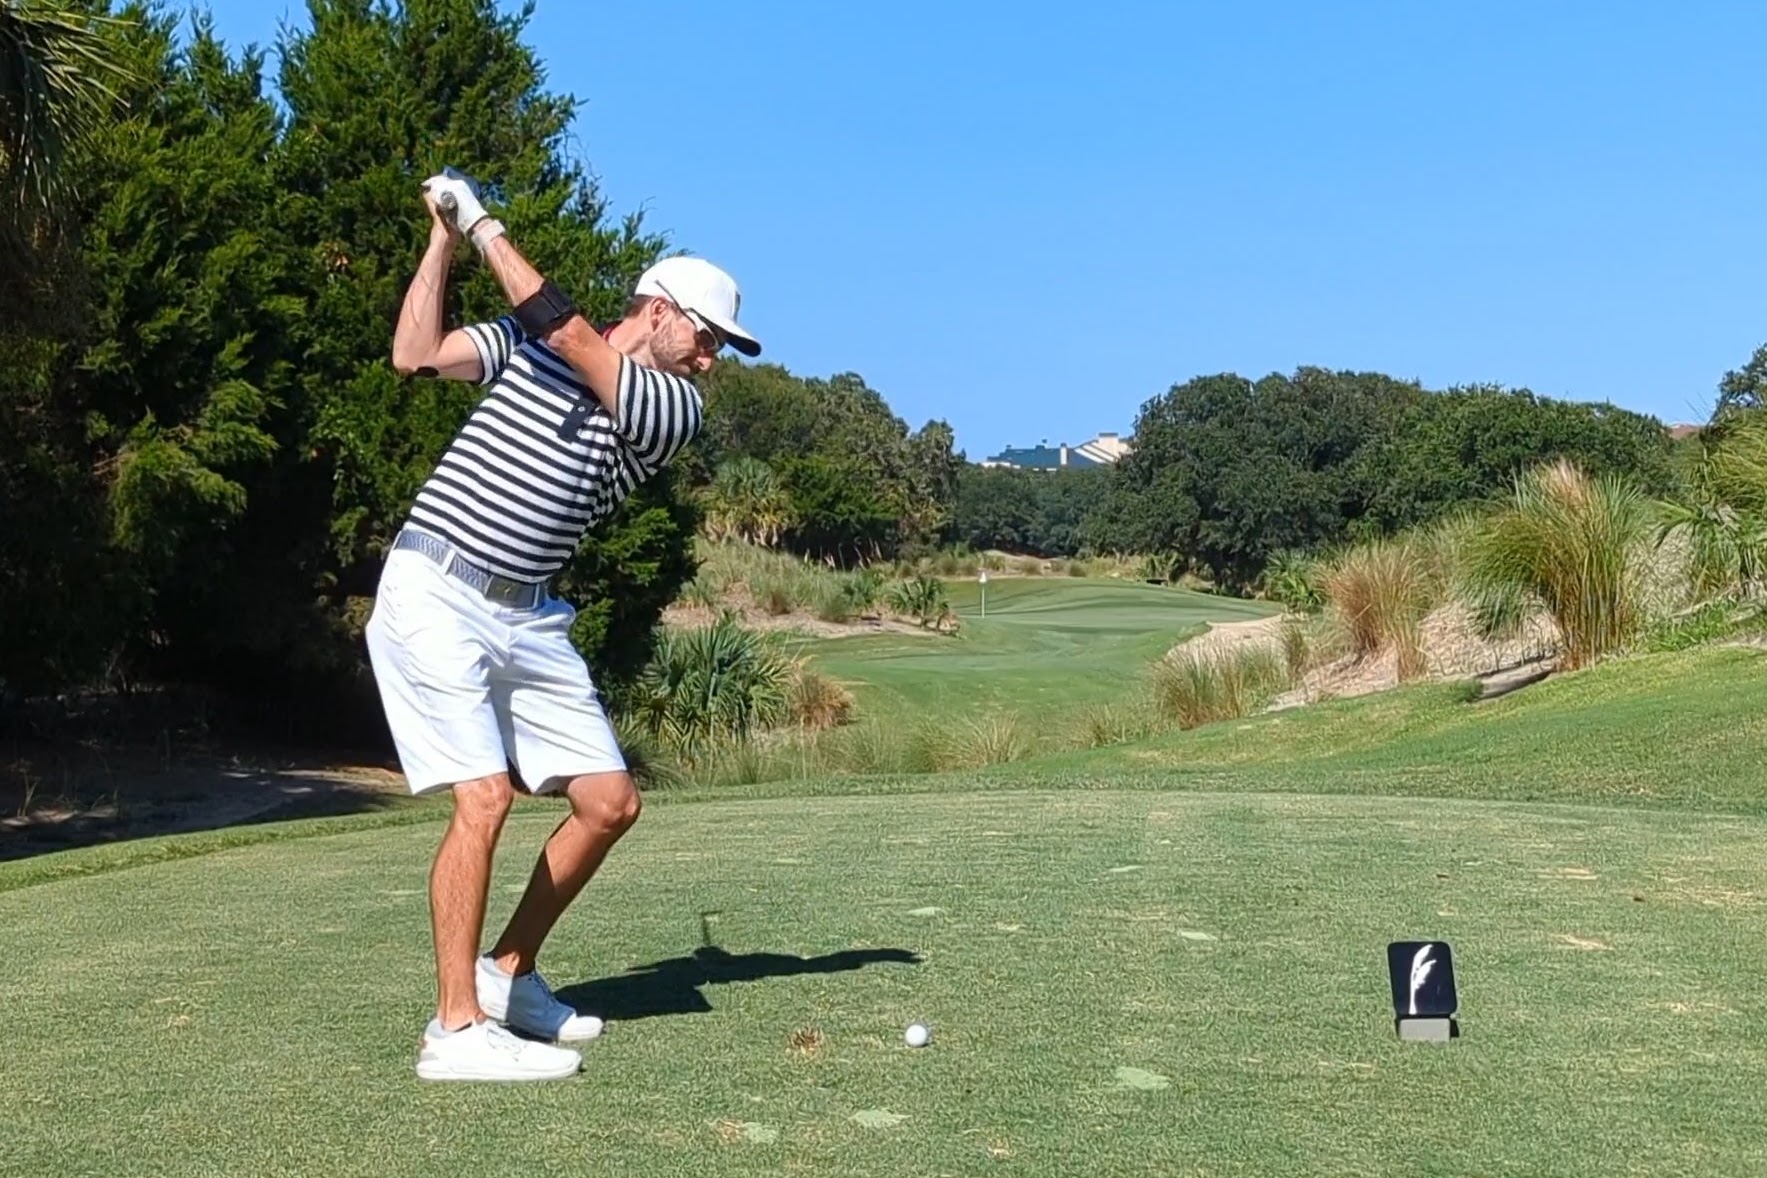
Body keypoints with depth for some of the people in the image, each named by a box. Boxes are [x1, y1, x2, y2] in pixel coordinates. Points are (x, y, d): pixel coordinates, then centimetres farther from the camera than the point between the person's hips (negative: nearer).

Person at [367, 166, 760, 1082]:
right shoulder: (523, 345, 5)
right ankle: (456, 1029, -9)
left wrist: (485, 228, -8)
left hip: (527, 620, 5)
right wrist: (444, 237, -6)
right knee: (484, 797, -17)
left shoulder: (675, 411, 4)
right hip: (433, 595, -4)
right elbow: (415, 354, -4)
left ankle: (508, 973, 20)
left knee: (610, 803, 2)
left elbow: (572, 339, -9)